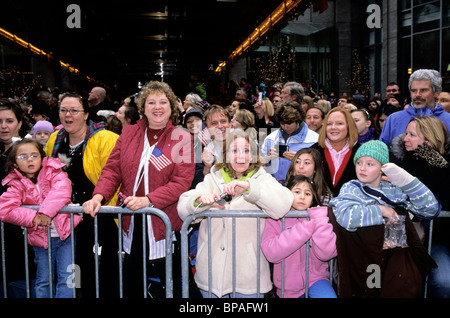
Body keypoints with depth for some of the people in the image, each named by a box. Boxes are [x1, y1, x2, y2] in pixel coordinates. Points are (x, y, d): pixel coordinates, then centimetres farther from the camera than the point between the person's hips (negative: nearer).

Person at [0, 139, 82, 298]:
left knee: (66, 278, -1)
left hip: (65, 232, -1)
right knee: (43, 281, 13)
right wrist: (34, 218, -23)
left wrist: (46, 212, -31)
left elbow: (62, 190, -21)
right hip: (41, 239, 1)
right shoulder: (17, 184, 0)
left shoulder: (53, 172, -2)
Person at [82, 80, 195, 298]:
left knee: (167, 286, 9)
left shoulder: (181, 138, -3)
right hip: (132, 223, 4)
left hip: (164, 223, -3)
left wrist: (148, 200, -23)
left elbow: (181, 182, -12)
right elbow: (112, 170, 5)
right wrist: (98, 196, -14)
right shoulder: (129, 134, 8)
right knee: (130, 287, 16)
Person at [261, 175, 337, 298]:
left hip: (315, 278, -2)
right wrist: (306, 227, -21)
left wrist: (320, 219, -16)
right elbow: (271, 253, -18)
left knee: (328, 295, -26)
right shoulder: (275, 219, -1)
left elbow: (326, 254, -12)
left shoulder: (317, 217, 2)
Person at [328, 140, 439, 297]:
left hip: (397, 251, 2)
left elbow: (431, 209, 3)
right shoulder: (350, 188, 6)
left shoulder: (394, 189, 13)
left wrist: (405, 180, -3)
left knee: (408, 283, -24)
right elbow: (345, 216, -16)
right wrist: (380, 210, -9)